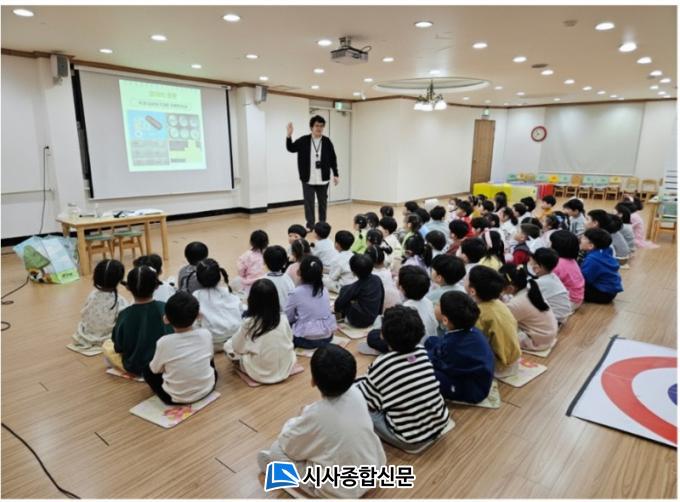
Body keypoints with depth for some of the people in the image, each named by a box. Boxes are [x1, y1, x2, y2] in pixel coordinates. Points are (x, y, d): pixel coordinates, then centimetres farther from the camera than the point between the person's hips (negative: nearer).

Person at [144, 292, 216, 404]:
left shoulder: (164, 342, -21)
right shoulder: (206, 334, -14)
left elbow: (155, 369, -3)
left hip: (176, 397, -3)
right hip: (207, 389, 4)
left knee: (148, 370, 18)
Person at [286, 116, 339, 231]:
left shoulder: (327, 142, 0)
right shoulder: (304, 140, -1)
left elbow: (333, 159, 4)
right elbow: (291, 148, -3)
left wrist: (335, 174, 1)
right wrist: (289, 136, -20)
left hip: (323, 179, 1)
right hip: (308, 179, -1)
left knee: (323, 203, 10)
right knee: (308, 203, 2)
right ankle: (310, 225, 11)